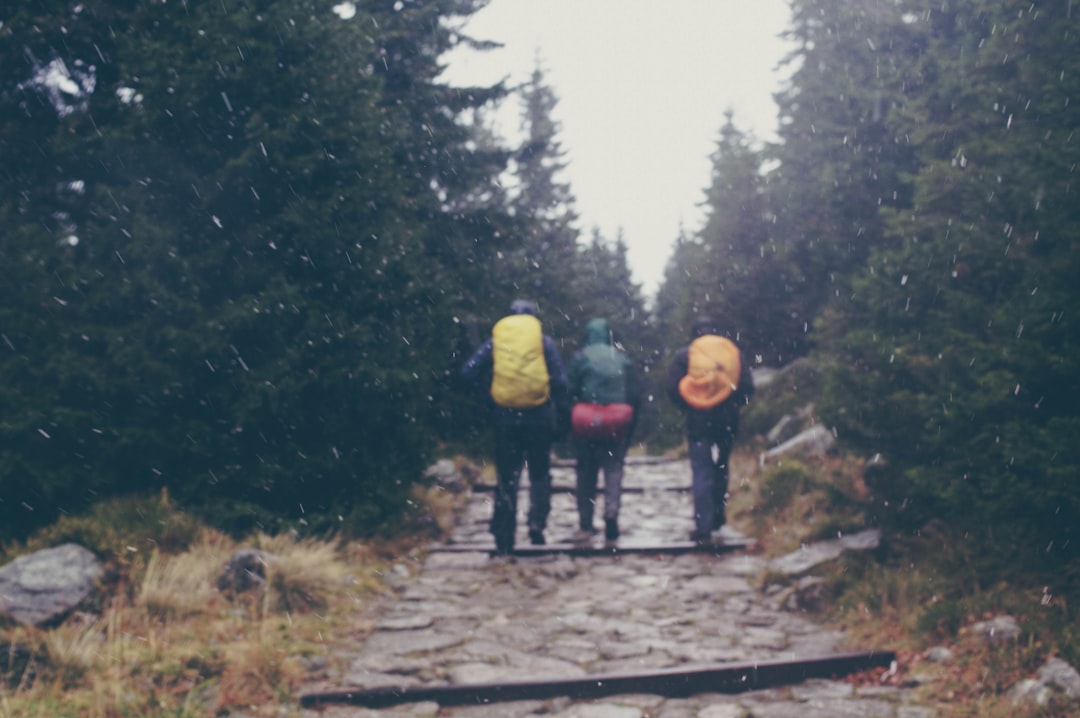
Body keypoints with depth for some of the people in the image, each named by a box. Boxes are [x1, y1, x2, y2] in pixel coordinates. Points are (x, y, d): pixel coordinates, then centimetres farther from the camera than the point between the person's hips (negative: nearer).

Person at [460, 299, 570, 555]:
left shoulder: (495, 340, 6)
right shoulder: (544, 341, 4)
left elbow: (469, 373, -2)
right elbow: (560, 381, -2)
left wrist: (487, 387, 13)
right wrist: (563, 418, 2)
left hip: (505, 419, 1)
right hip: (538, 418, -1)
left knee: (506, 479, 7)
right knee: (540, 474, 17)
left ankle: (504, 541, 6)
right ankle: (537, 523, 1)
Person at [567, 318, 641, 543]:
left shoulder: (580, 358, 1)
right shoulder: (622, 358, 7)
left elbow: (570, 391, -4)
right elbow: (635, 394, 4)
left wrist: (569, 423, 3)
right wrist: (630, 427, 9)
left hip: (586, 423, -1)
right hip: (618, 424, 1)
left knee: (586, 472, 10)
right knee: (614, 469, 5)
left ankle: (586, 524, 11)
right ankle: (611, 512, -19)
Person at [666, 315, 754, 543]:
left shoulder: (683, 355, 0)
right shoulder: (734, 353, 5)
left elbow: (673, 388, -5)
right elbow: (747, 387, 1)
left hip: (698, 422, -2)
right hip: (727, 421, 2)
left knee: (701, 473, -1)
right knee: (721, 468, 21)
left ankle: (703, 527, -5)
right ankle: (718, 514, 26)